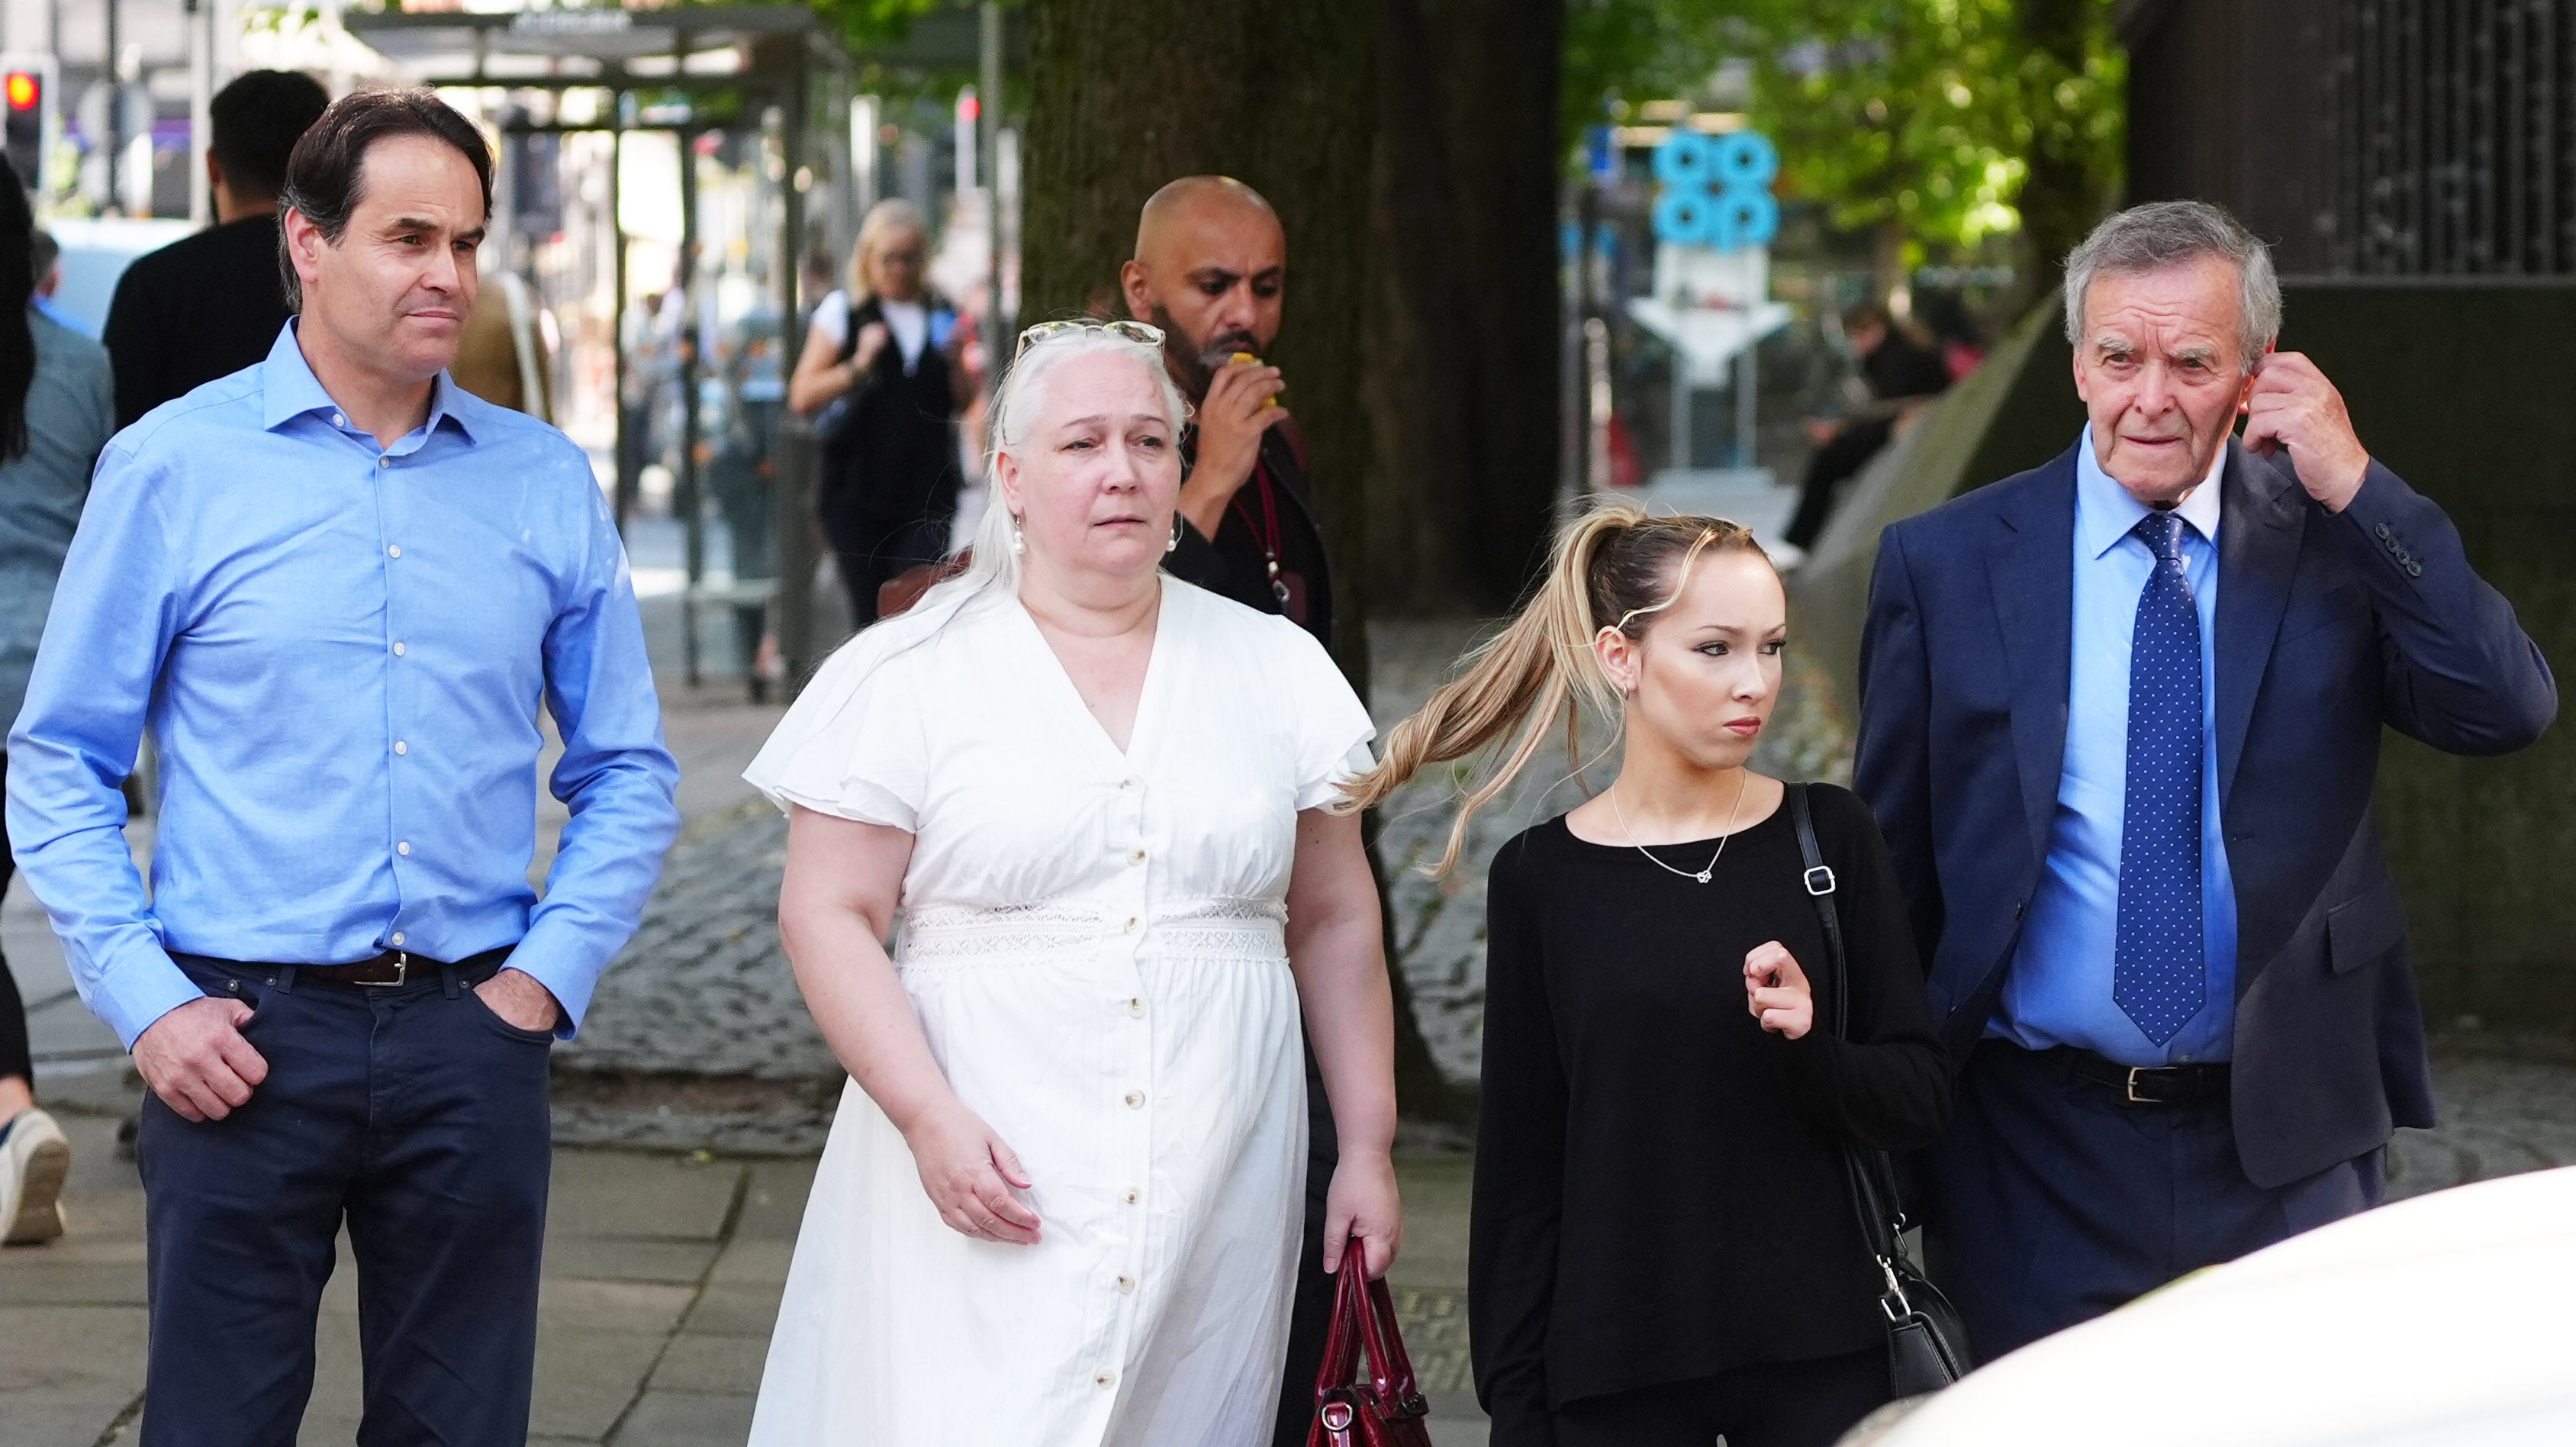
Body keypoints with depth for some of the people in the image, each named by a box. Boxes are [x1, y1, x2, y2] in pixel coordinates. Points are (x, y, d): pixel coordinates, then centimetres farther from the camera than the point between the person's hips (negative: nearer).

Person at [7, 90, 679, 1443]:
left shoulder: (545, 483, 7)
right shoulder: (172, 466, 0)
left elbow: (628, 772, 13)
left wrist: (547, 976, 0)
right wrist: (145, 1002, -7)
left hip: (472, 1040, 2)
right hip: (243, 1040, -2)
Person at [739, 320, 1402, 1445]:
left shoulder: (1277, 669, 11)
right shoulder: (910, 676, 2)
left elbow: (1335, 927, 14)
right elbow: (827, 917, -2)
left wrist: (1368, 1150, 9)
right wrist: (931, 1120, -13)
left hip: (1216, 1204, 3)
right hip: (991, 1183, -3)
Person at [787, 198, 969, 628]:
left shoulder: (941, 315, 12)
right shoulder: (843, 311, 4)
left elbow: (965, 400, 18)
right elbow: (803, 395, -1)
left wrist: (955, 362, -2)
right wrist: (859, 365, -14)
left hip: (928, 493, 2)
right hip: (857, 491, -2)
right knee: (871, 614, -3)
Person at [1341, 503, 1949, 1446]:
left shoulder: (1827, 838, 2)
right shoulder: (1543, 877, 0)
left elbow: (1920, 1102, 2)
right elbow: (1519, 1169, 3)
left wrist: (1810, 1047, -17)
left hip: (1819, 1360, 1)